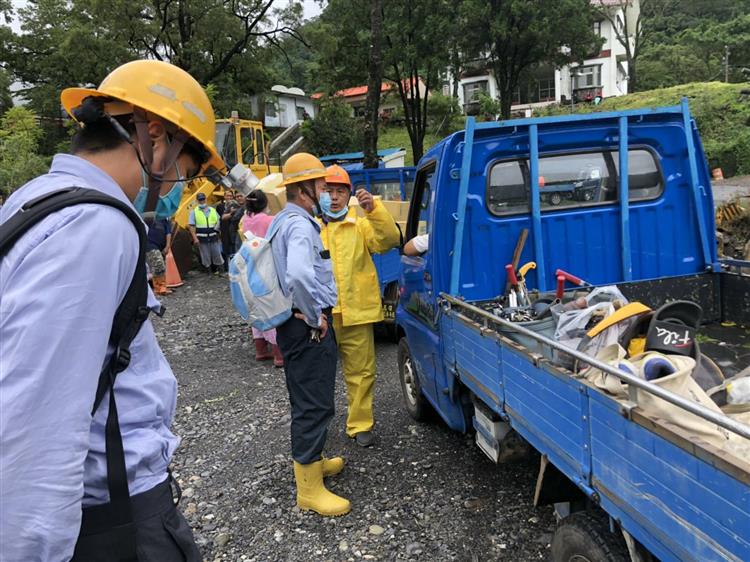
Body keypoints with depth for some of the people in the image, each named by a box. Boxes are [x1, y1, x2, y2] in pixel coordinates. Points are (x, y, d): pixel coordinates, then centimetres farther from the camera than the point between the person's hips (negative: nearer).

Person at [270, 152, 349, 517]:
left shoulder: (284, 221, 15)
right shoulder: (300, 226, -19)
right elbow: (299, 275, -38)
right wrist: (315, 318, -24)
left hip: (297, 323, 10)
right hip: (309, 327, -10)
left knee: (308, 399, 21)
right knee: (314, 403, -4)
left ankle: (312, 460, 38)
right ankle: (309, 488, 6)